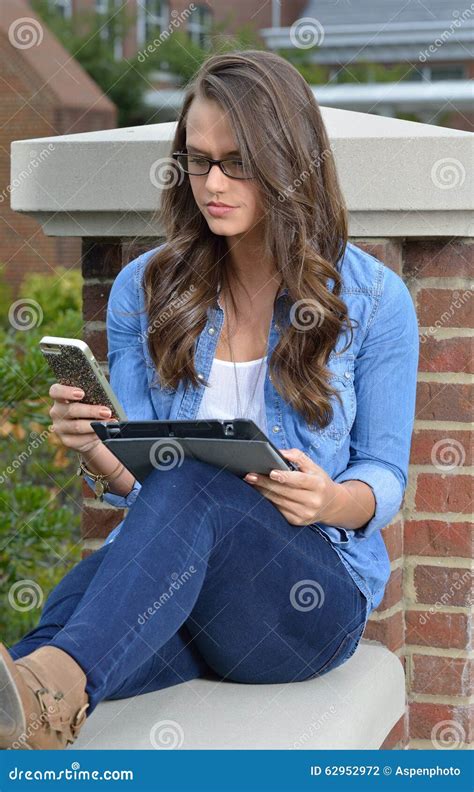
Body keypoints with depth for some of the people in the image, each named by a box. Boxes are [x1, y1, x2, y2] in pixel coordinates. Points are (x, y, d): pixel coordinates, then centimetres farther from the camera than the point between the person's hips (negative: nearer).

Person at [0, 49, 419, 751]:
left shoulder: (373, 298, 3)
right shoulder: (145, 288, 10)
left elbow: (385, 478, 5)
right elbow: (133, 483, 9)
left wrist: (331, 502, -20)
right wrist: (97, 455, -16)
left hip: (311, 593, -2)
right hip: (162, 574, 3)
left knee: (192, 484, -37)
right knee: (87, 587, -36)